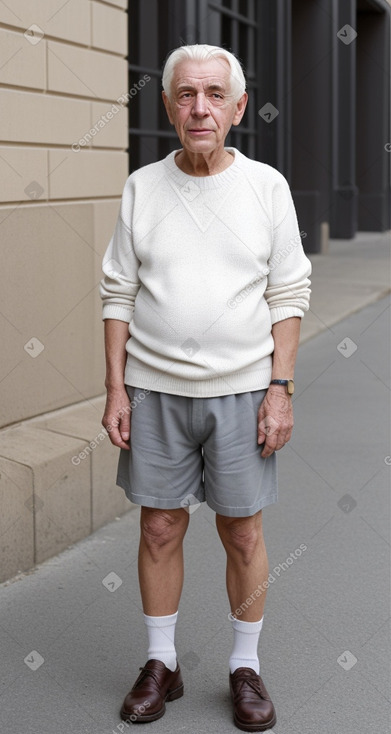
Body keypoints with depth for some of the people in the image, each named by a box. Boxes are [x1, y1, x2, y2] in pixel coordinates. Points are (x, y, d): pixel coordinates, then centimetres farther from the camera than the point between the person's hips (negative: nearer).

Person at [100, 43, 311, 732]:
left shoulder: (267, 186, -1)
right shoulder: (142, 187, 1)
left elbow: (289, 296, 0)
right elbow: (118, 294, 3)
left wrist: (280, 390, -7)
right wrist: (115, 389, -2)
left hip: (241, 391, -1)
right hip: (154, 390, 1)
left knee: (243, 534, 7)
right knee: (159, 529, 8)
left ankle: (245, 669, 24)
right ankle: (161, 664, 25)